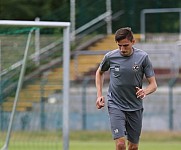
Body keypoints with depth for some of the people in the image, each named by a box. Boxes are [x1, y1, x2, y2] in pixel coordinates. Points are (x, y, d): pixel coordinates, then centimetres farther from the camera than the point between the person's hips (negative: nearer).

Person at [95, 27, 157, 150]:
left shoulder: (143, 57, -7)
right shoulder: (110, 57, -6)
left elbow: (153, 84, -4)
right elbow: (100, 72, 16)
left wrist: (145, 91, -26)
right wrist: (99, 95, 6)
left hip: (135, 107, 2)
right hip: (115, 106, -2)